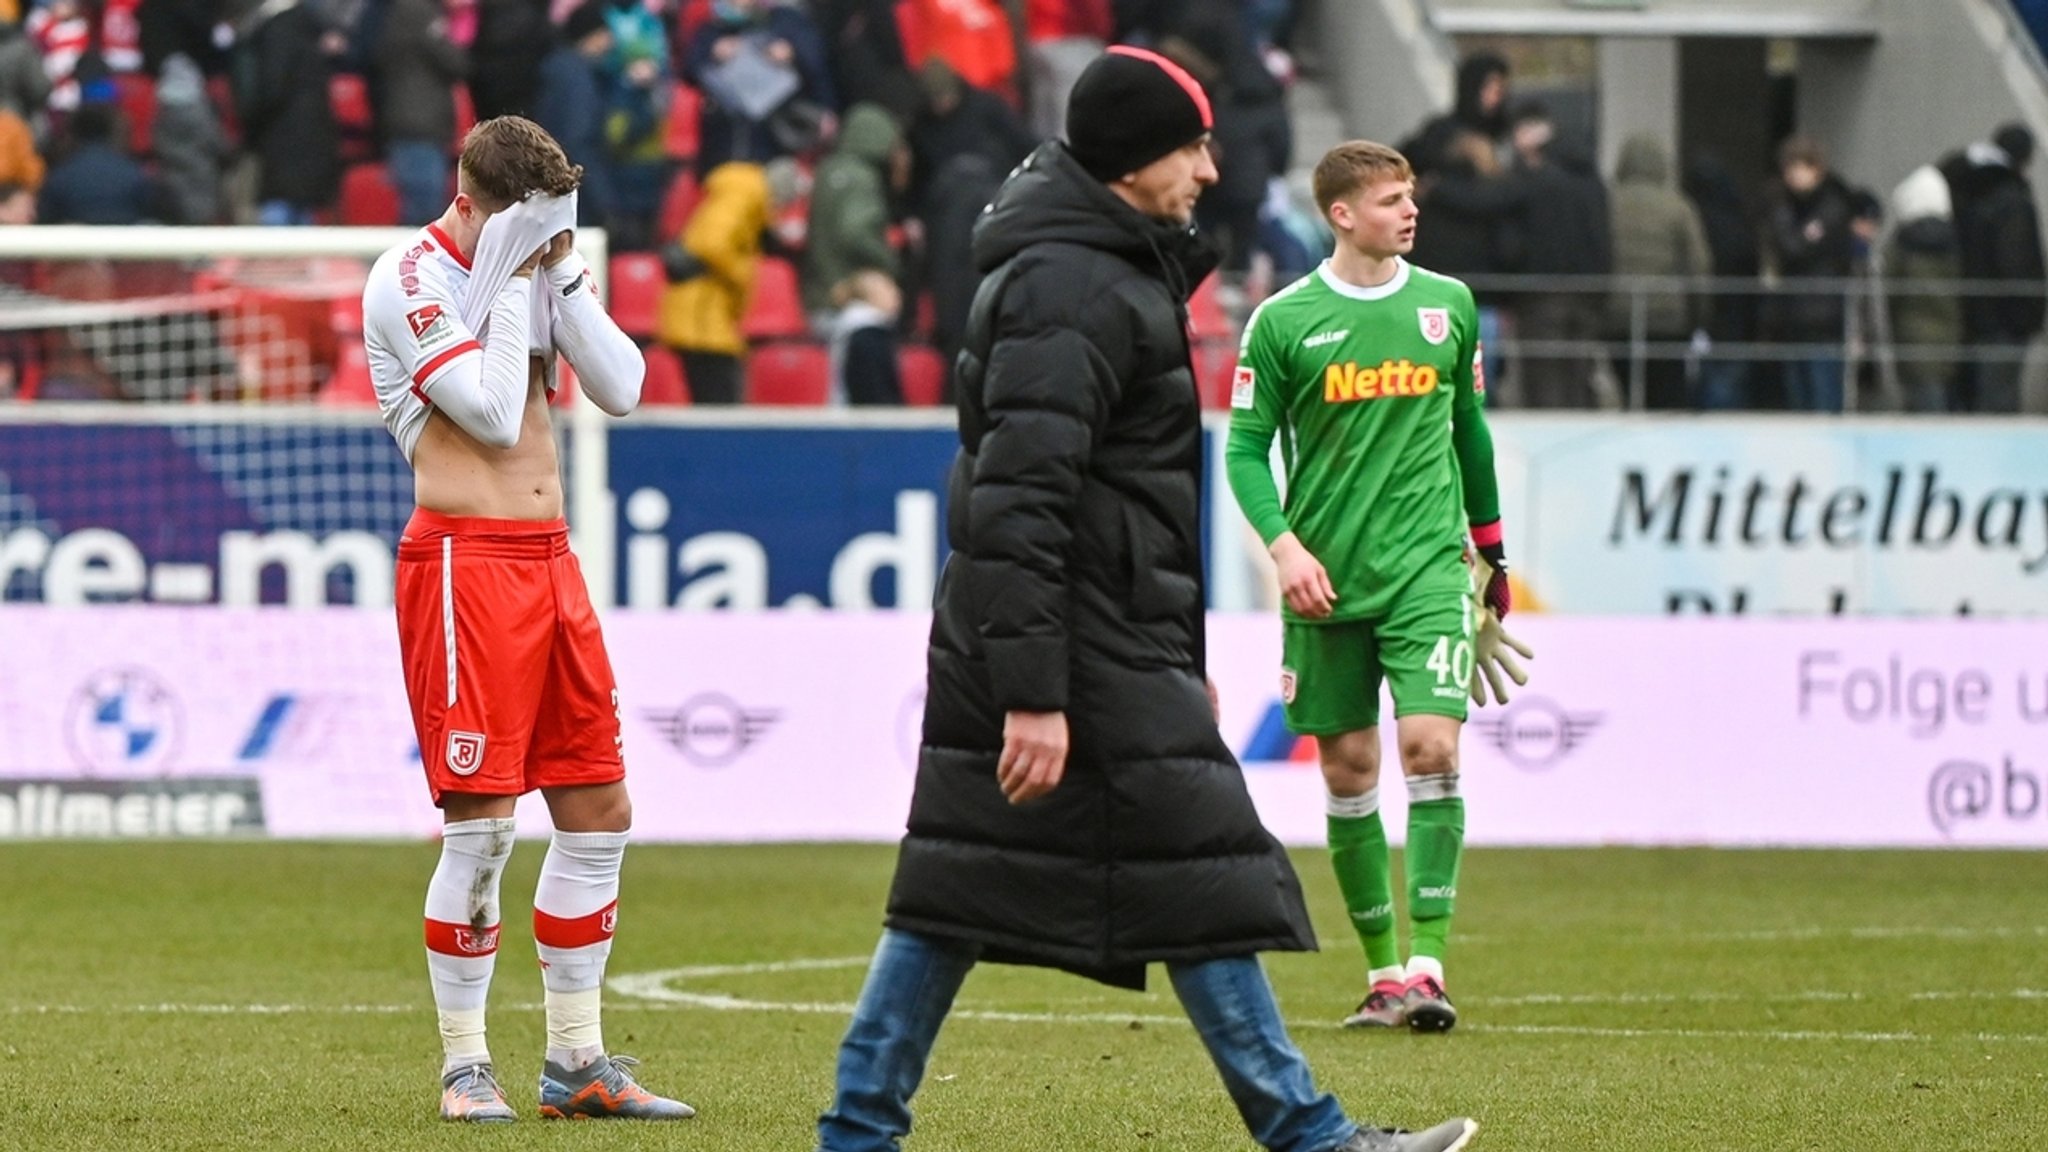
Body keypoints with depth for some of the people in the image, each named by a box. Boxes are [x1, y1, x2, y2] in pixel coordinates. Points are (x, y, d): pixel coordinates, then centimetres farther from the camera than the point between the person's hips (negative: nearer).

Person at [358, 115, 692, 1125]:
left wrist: (563, 274, -2)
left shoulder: (538, 272, 15)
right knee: (481, 825, -9)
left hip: (550, 562, 8)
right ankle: (463, 1068, 0)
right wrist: (511, 281, -10)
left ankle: (576, 1062, 15)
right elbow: (490, 411, -16)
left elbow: (621, 388, 5)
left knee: (598, 814, 8)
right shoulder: (410, 277, -7)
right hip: (463, 560, -8)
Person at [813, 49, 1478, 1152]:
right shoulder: (1069, 289, -16)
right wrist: (1033, 693, -26)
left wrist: (1183, 660, 28)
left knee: (958, 891, 8)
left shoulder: (1114, 269, 18)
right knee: (1199, 886, -4)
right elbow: (1019, 502, -22)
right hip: (1085, 648, -10)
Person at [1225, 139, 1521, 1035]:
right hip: (1326, 577, -1)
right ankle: (1383, 971, 15)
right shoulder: (1284, 321, -2)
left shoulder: (1447, 306, 7)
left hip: (1427, 565, 1)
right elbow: (1246, 447, 0)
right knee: (1348, 769, 4)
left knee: (1431, 744, -15)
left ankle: (1428, 964, -15)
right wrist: (1282, 544, -14)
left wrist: (1493, 549, 22)